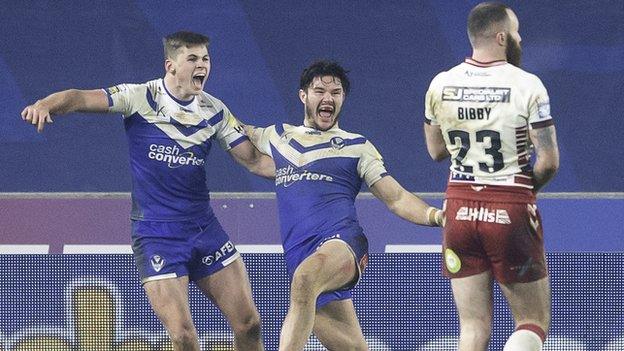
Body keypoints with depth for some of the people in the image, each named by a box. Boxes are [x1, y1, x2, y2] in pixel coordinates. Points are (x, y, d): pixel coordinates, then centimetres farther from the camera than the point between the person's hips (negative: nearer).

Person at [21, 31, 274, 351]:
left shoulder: (215, 111, 5)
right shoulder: (140, 97, -7)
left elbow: (254, 160, 9)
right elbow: (81, 98, -19)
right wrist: (45, 105, -39)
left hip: (205, 229, 4)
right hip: (155, 235, -4)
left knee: (248, 325, 0)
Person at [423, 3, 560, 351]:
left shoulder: (441, 85, 2)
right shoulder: (527, 86, -11)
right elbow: (549, 161, -12)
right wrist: (528, 187, 7)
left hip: (460, 208, 4)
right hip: (512, 211, -4)